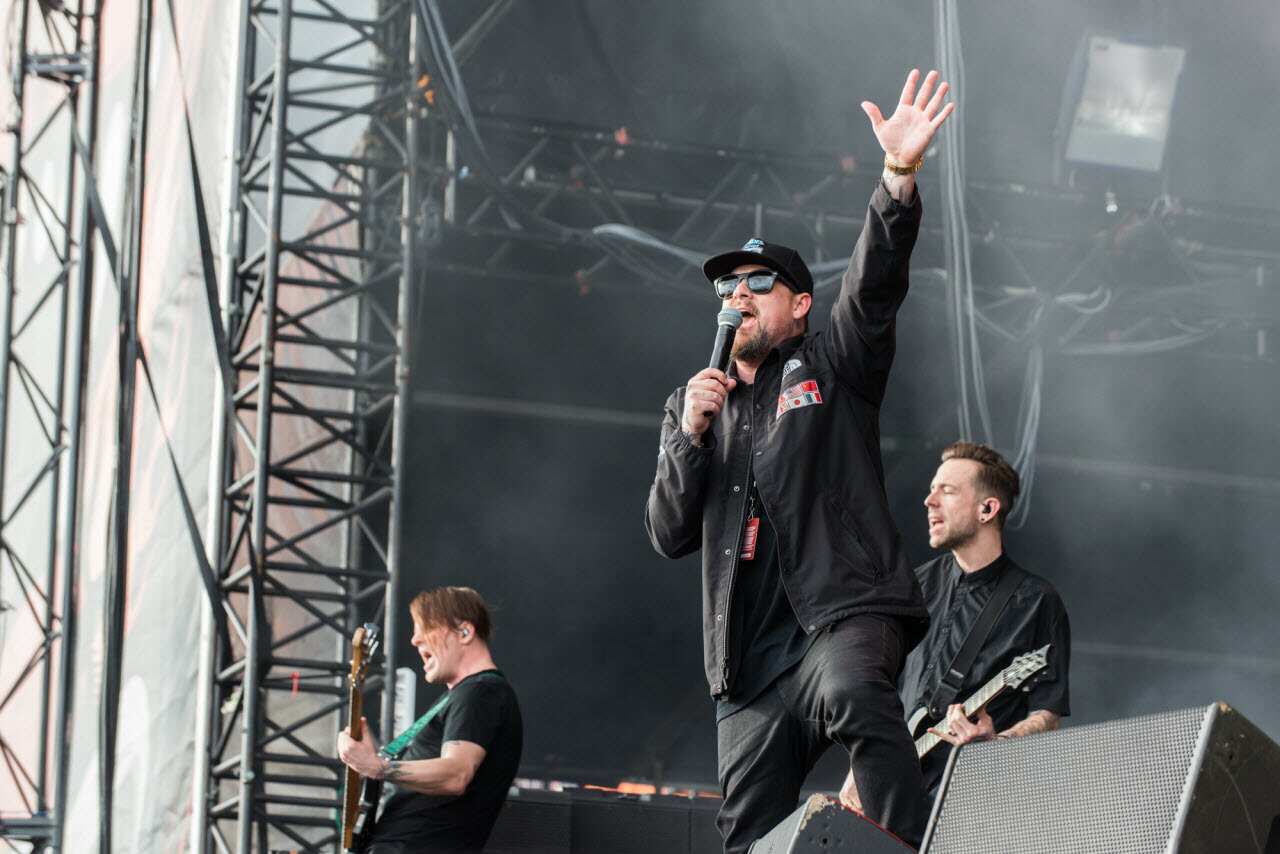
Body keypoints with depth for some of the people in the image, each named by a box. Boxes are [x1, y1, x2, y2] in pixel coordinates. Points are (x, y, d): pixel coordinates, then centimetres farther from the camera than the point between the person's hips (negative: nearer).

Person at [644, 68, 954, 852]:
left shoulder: (833, 368, 10)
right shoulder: (692, 404, 21)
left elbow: (876, 285, -9)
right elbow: (670, 536, 13)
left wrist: (900, 178, -26)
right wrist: (692, 434, -2)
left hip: (845, 611, -4)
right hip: (751, 656, 4)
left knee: (852, 693, -39)